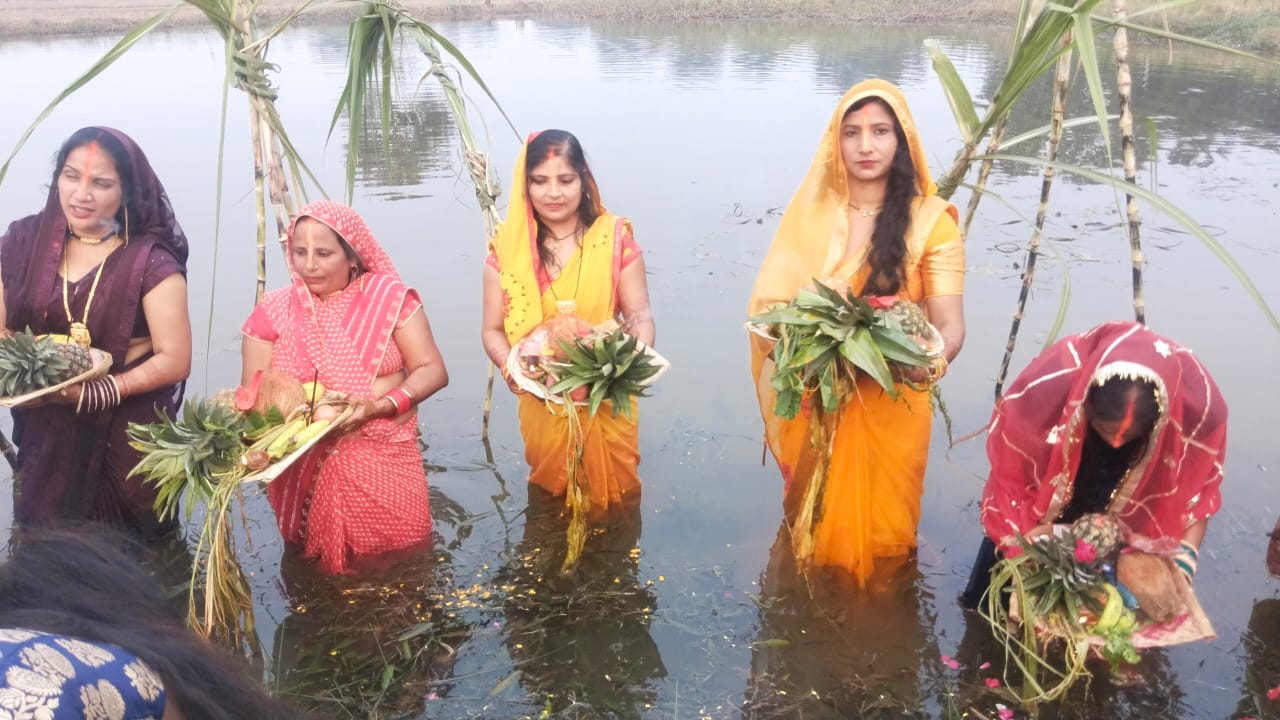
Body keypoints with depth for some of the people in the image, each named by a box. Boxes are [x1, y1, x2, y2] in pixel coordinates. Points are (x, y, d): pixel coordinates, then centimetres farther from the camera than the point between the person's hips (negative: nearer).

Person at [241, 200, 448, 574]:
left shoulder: (388, 295, -4)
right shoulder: (273, 310, 1)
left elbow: (432, 371, -5)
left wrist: (380, 406, -21)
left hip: (385, 463, -1)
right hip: (302, 472, 2)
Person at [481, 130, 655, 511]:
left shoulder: (615, 237, -6)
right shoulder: (507, 249, -5)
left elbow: (639, 315, -4)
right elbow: (493, 329, -2)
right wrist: (510, 368, -23)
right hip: (542, 404, 1)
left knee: (613, 493, 15)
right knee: (551, 497, 18)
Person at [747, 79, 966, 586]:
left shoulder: (930, 221, -7)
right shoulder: (808, 211, 0)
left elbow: (950, 325, -12)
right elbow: (768, 302, -2)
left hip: (890, 408, -2)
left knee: (876, 535, 11)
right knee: (810, 531, 18)